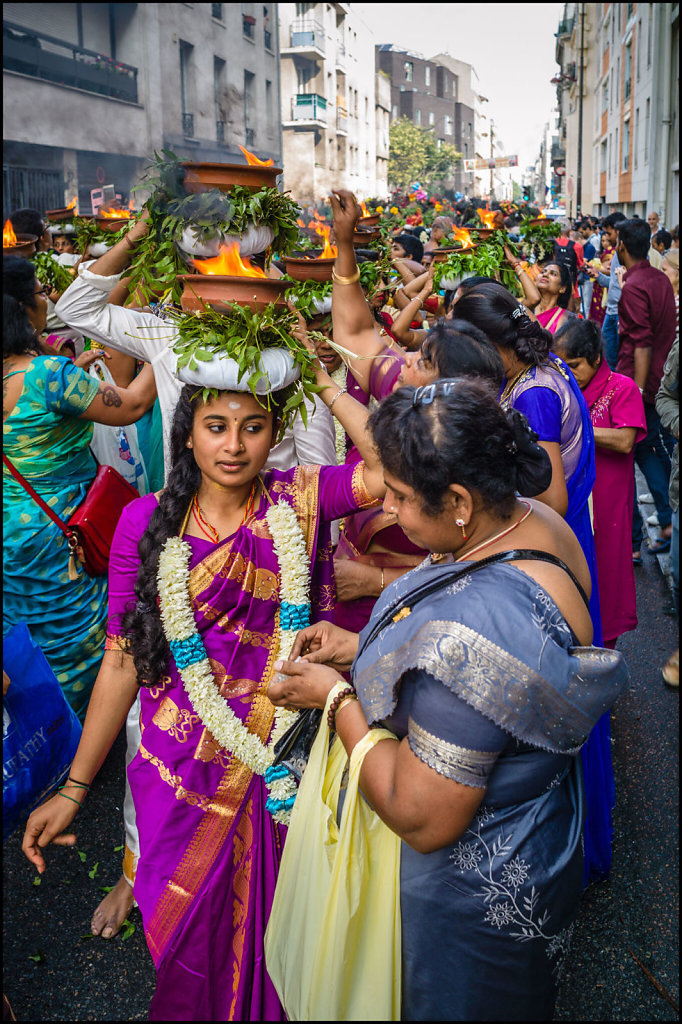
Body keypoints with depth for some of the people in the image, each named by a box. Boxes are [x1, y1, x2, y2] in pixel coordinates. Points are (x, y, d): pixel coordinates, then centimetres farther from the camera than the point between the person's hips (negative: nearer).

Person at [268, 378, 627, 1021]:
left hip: (473, 888, -8)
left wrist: (335, 697, -22)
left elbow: (422, 821, -32)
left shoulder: (475, 630, -42)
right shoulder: (532, 520, -12)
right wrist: (365, 649, -1)